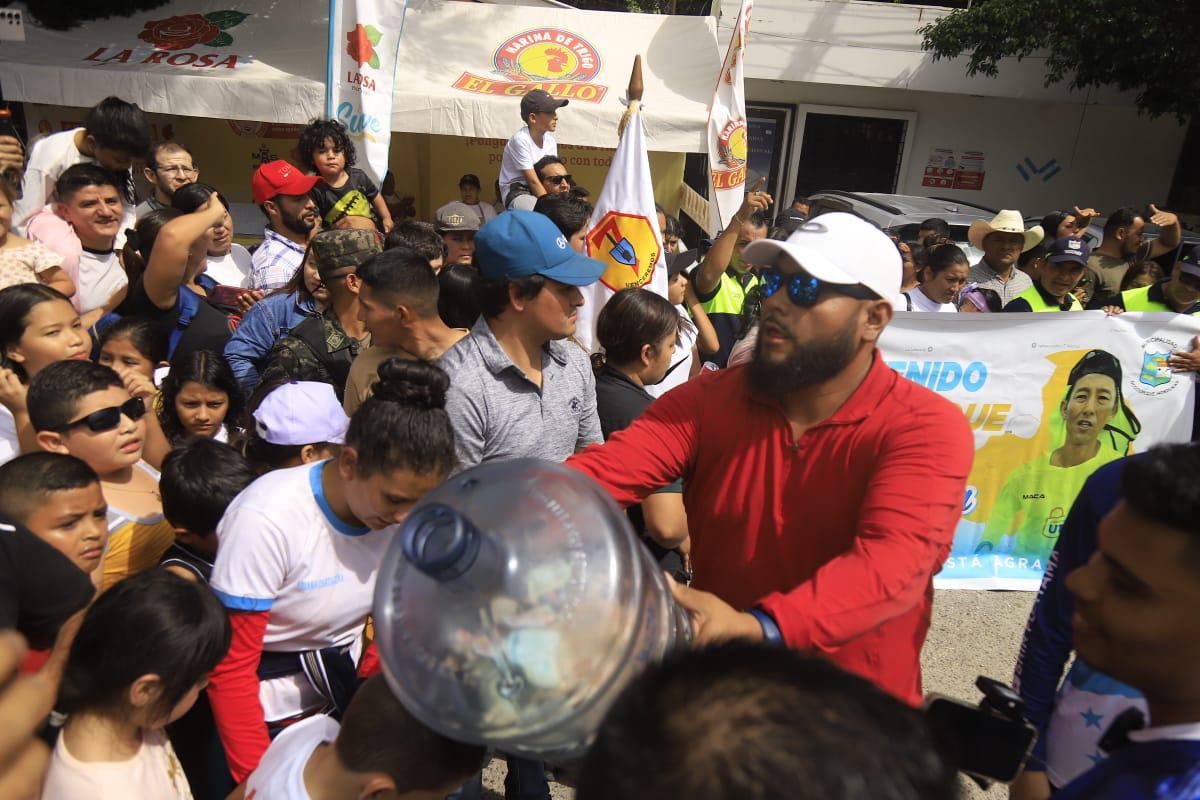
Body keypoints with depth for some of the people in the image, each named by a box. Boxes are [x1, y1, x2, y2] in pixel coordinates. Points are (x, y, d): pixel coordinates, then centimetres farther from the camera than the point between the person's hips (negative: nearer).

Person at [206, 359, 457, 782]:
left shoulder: (407, 506, -15)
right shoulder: (266, 520, -28)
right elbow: (231, 668, -21)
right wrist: (257, 779, -18)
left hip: (346, 690, 4)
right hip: (266, 713, -4)